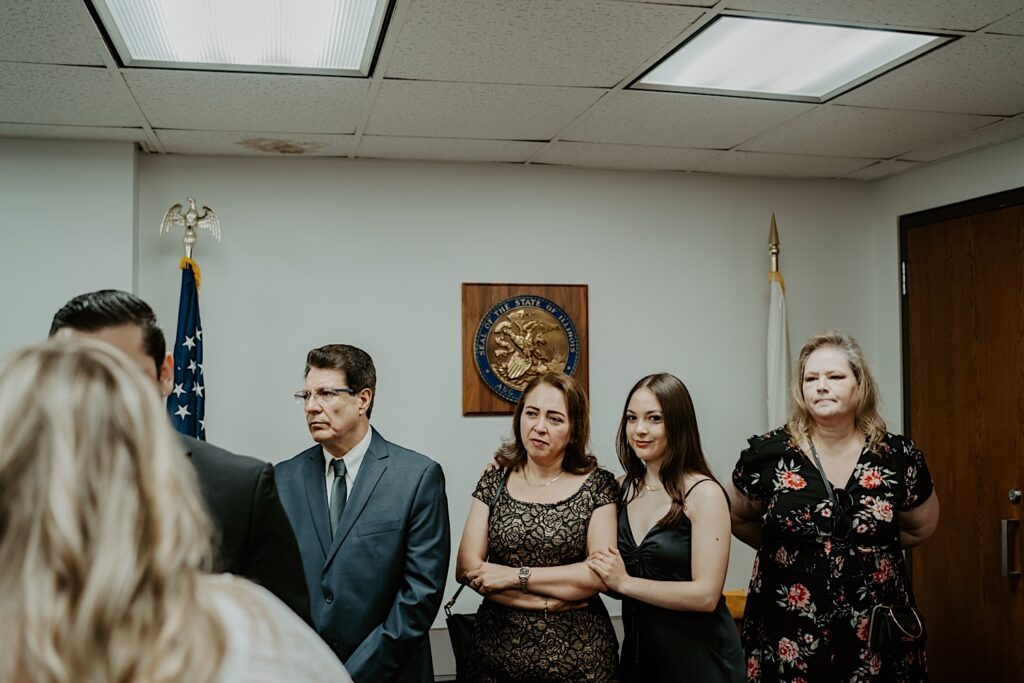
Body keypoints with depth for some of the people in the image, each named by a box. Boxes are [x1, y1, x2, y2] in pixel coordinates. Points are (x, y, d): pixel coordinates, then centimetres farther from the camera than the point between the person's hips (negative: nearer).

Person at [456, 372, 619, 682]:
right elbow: (467, 567, -6)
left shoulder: (597, 484, -5)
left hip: (577, 654, -2)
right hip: (498, 649, 2)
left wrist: (516, 576, -15)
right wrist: (545, 600, -15)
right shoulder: (495, 480, 0)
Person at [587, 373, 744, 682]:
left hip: (698, 656, -5)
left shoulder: (704, 493, -15)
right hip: (638, 650, 5)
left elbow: (706, 595, -21)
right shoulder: (622, 488, 1)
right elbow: (607, 572, 12)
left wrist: (624, 582, -20)